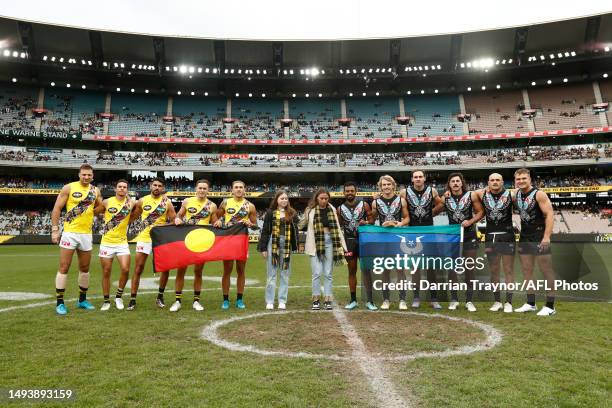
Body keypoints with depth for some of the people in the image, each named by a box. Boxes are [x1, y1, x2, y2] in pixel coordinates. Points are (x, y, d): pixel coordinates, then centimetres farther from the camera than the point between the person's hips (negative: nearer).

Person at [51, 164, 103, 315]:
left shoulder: (95, 190, 6)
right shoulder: (69, 187, -5)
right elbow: (57, 208, -4)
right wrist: (55, 229, -8)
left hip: (87, 234, 4)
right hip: (70, 232, -4)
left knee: (85, 268, 11)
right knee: (64, 267, -1)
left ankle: (82, 300, 24)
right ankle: (59, 302, 8)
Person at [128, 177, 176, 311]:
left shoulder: (167, 203, 0)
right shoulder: (142, 201, 5)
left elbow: (174, 221, -1)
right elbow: (132, 217, 16)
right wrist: (138, 228, 0)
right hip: (144, 237, 1)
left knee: (166, 268, 1)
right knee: (138, 268, 1)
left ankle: (160, 297, 19)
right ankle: (132, 299, 10)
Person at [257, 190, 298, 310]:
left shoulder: (291, 213, 8)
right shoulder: (270, 213, 1)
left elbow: (294, 230, 9)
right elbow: (265, 231, 0)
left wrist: (294, 246, -1)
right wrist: (263, 248, -5)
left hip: (286, 245, 2)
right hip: (273, 244, -2)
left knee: (285, 274, 7)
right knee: (272, 274, 4)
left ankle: (282, 301, 16)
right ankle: (269, 302, 12)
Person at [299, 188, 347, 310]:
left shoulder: (332, 210, 7)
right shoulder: (310, 210, 2)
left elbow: (337, 228, 8)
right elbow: (302, 224, 16)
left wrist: (341, 245, 5)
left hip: (329, 242, 2)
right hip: (315, 243, -2)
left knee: (328, 274, 6)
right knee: (317, 273, -2)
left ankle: (327, 299, 14)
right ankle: (316, 299, 11)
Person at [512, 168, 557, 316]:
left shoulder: (539, 194, -11)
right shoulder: (516, 195, 7)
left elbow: (550, 215, -16)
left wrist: (547, 237, -23)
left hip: (540, 238, -7)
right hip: (524, 238, 7)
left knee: (547, 272, 0)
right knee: (527, 272, 10)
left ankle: (550, 306, 7)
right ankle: (530, 304, 19)